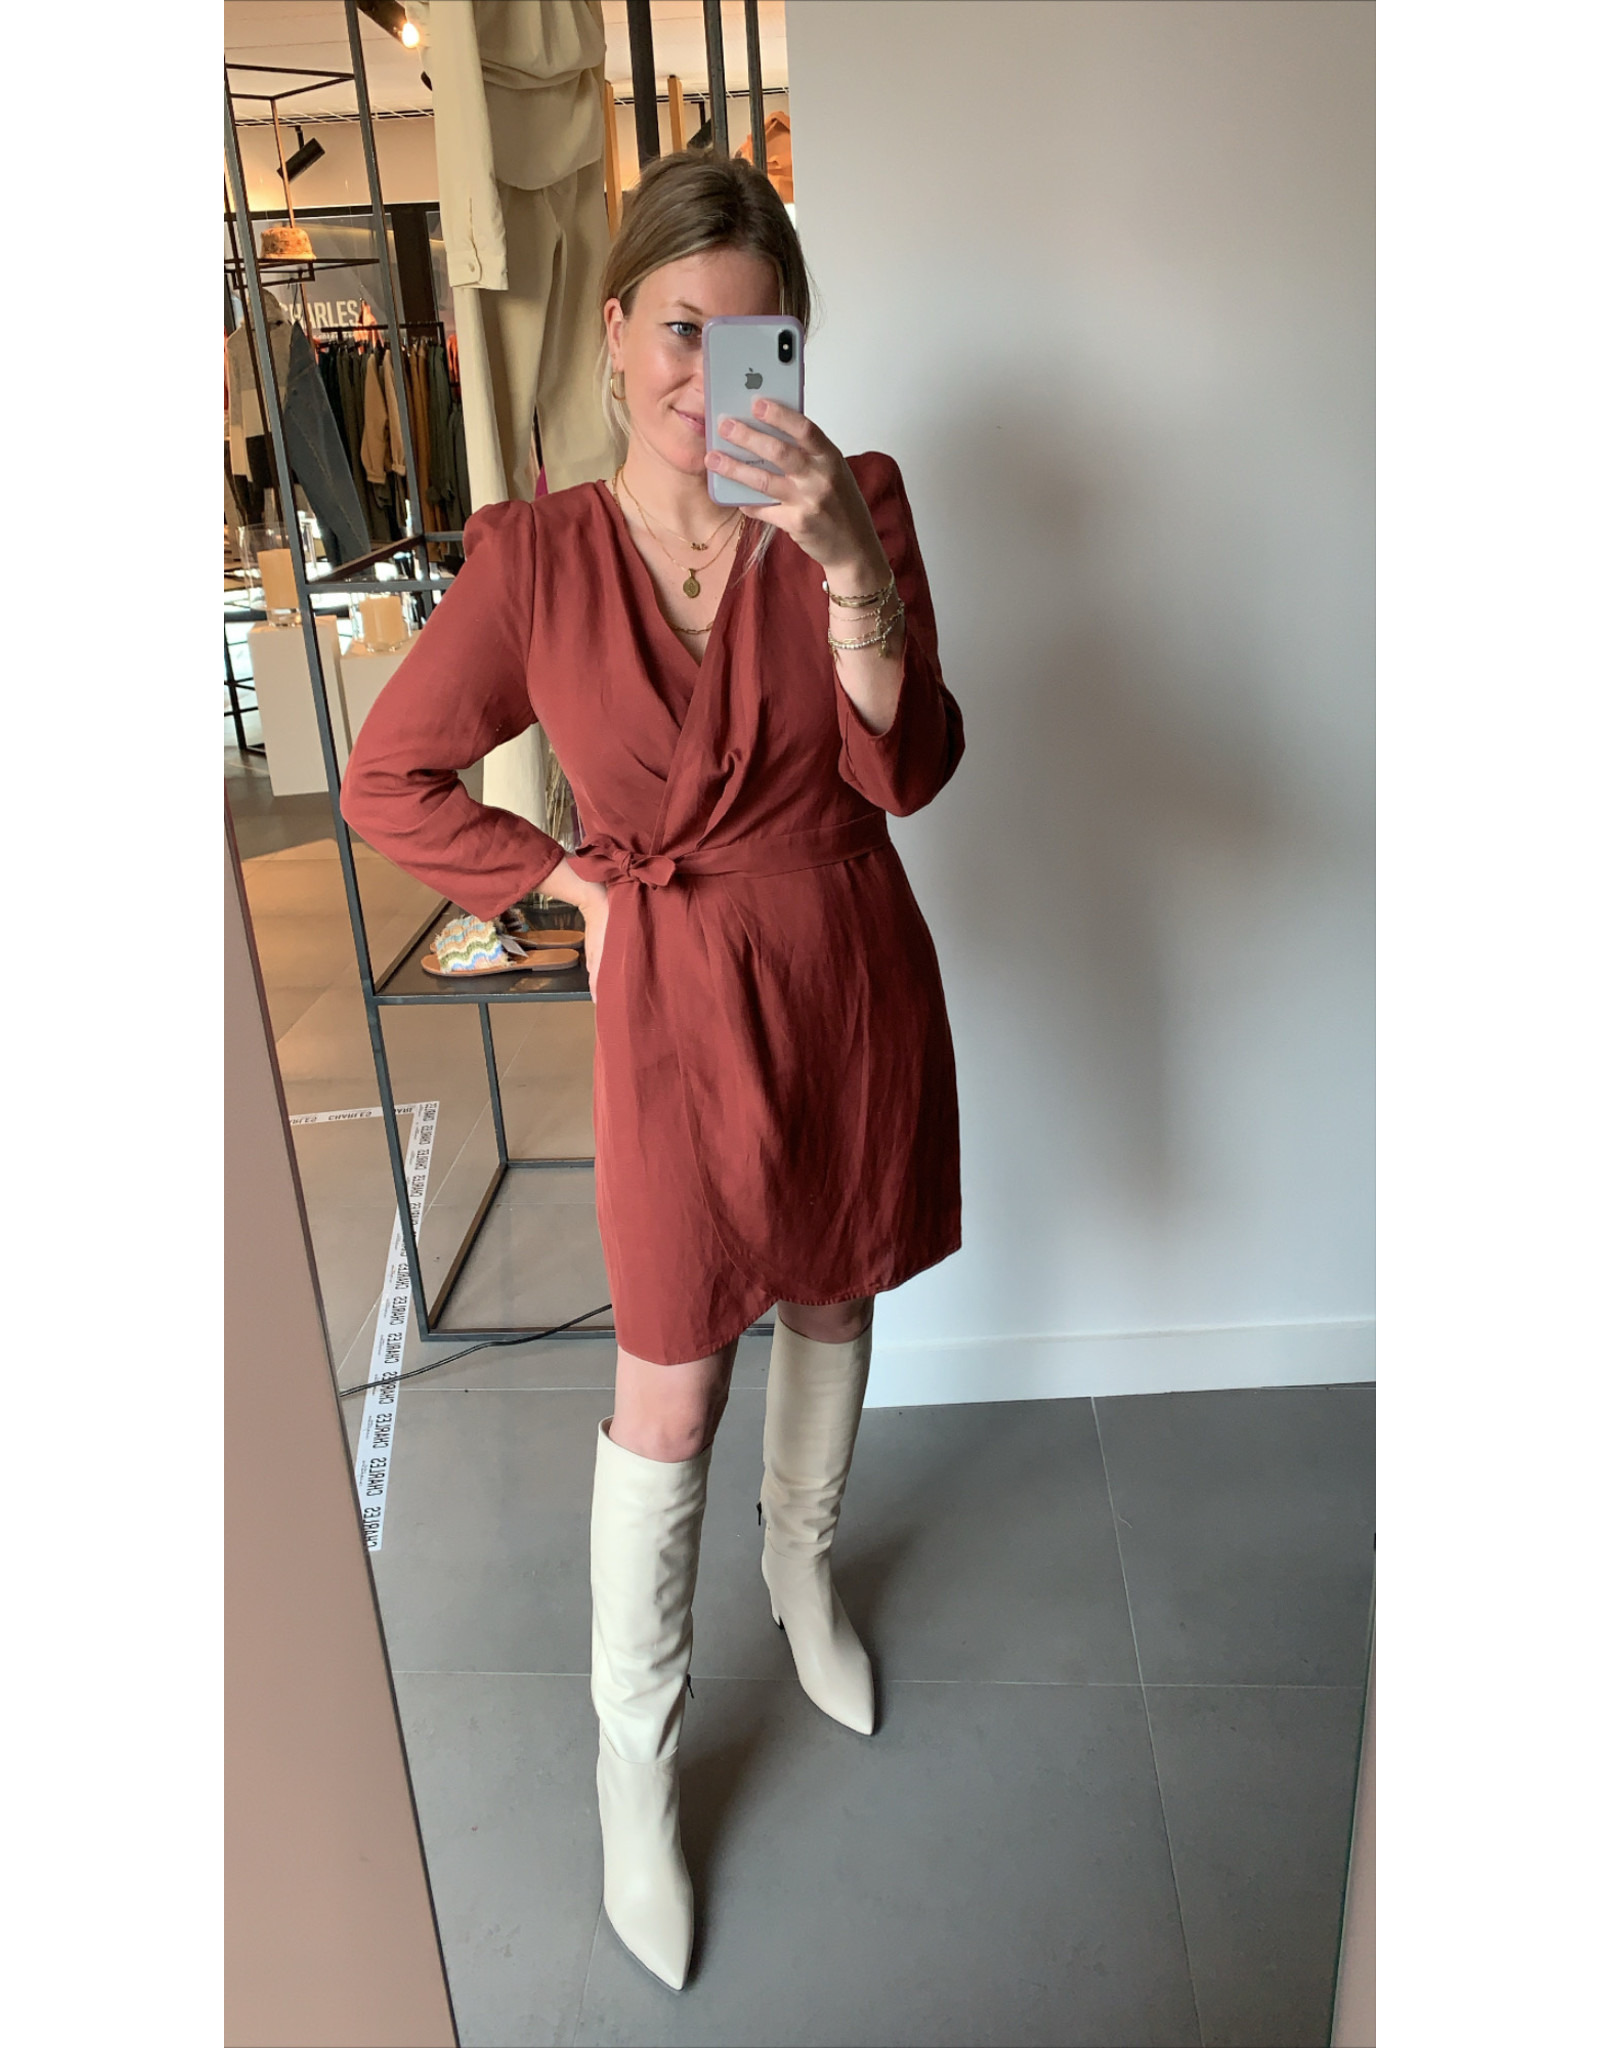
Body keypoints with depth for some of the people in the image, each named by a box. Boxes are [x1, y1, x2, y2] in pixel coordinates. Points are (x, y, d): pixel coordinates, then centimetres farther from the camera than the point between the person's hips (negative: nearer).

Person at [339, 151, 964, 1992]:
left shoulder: (853, 506, -5)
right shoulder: (533, 558, -8)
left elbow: (905, 769, -17)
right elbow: (389, 784, 1)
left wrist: (850, 564, -31)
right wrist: (574, 885, -3)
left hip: (852, 973, 3)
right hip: (673, 999, -2)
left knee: (832, 1296, 21)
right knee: (671, 1386, 6)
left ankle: (801, 1567, 52)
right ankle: (635, 1754, 30)